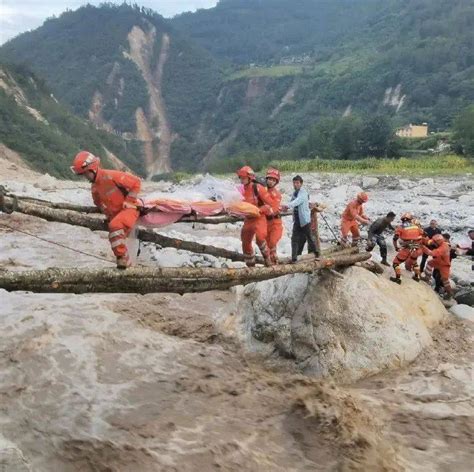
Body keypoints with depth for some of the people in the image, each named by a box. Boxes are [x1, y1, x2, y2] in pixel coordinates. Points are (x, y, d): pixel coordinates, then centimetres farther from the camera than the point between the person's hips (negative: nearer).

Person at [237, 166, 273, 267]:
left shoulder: (258, 188, -13)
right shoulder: (242, 190, 6)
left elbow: (270, 203, -14)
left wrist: (259, 210, -24)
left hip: (259, 218, -7)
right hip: (248, 219, 7)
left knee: (260, 239, -28)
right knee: (245, 243, 11)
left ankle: (267, 258, -5)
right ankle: (250, 266, 26)